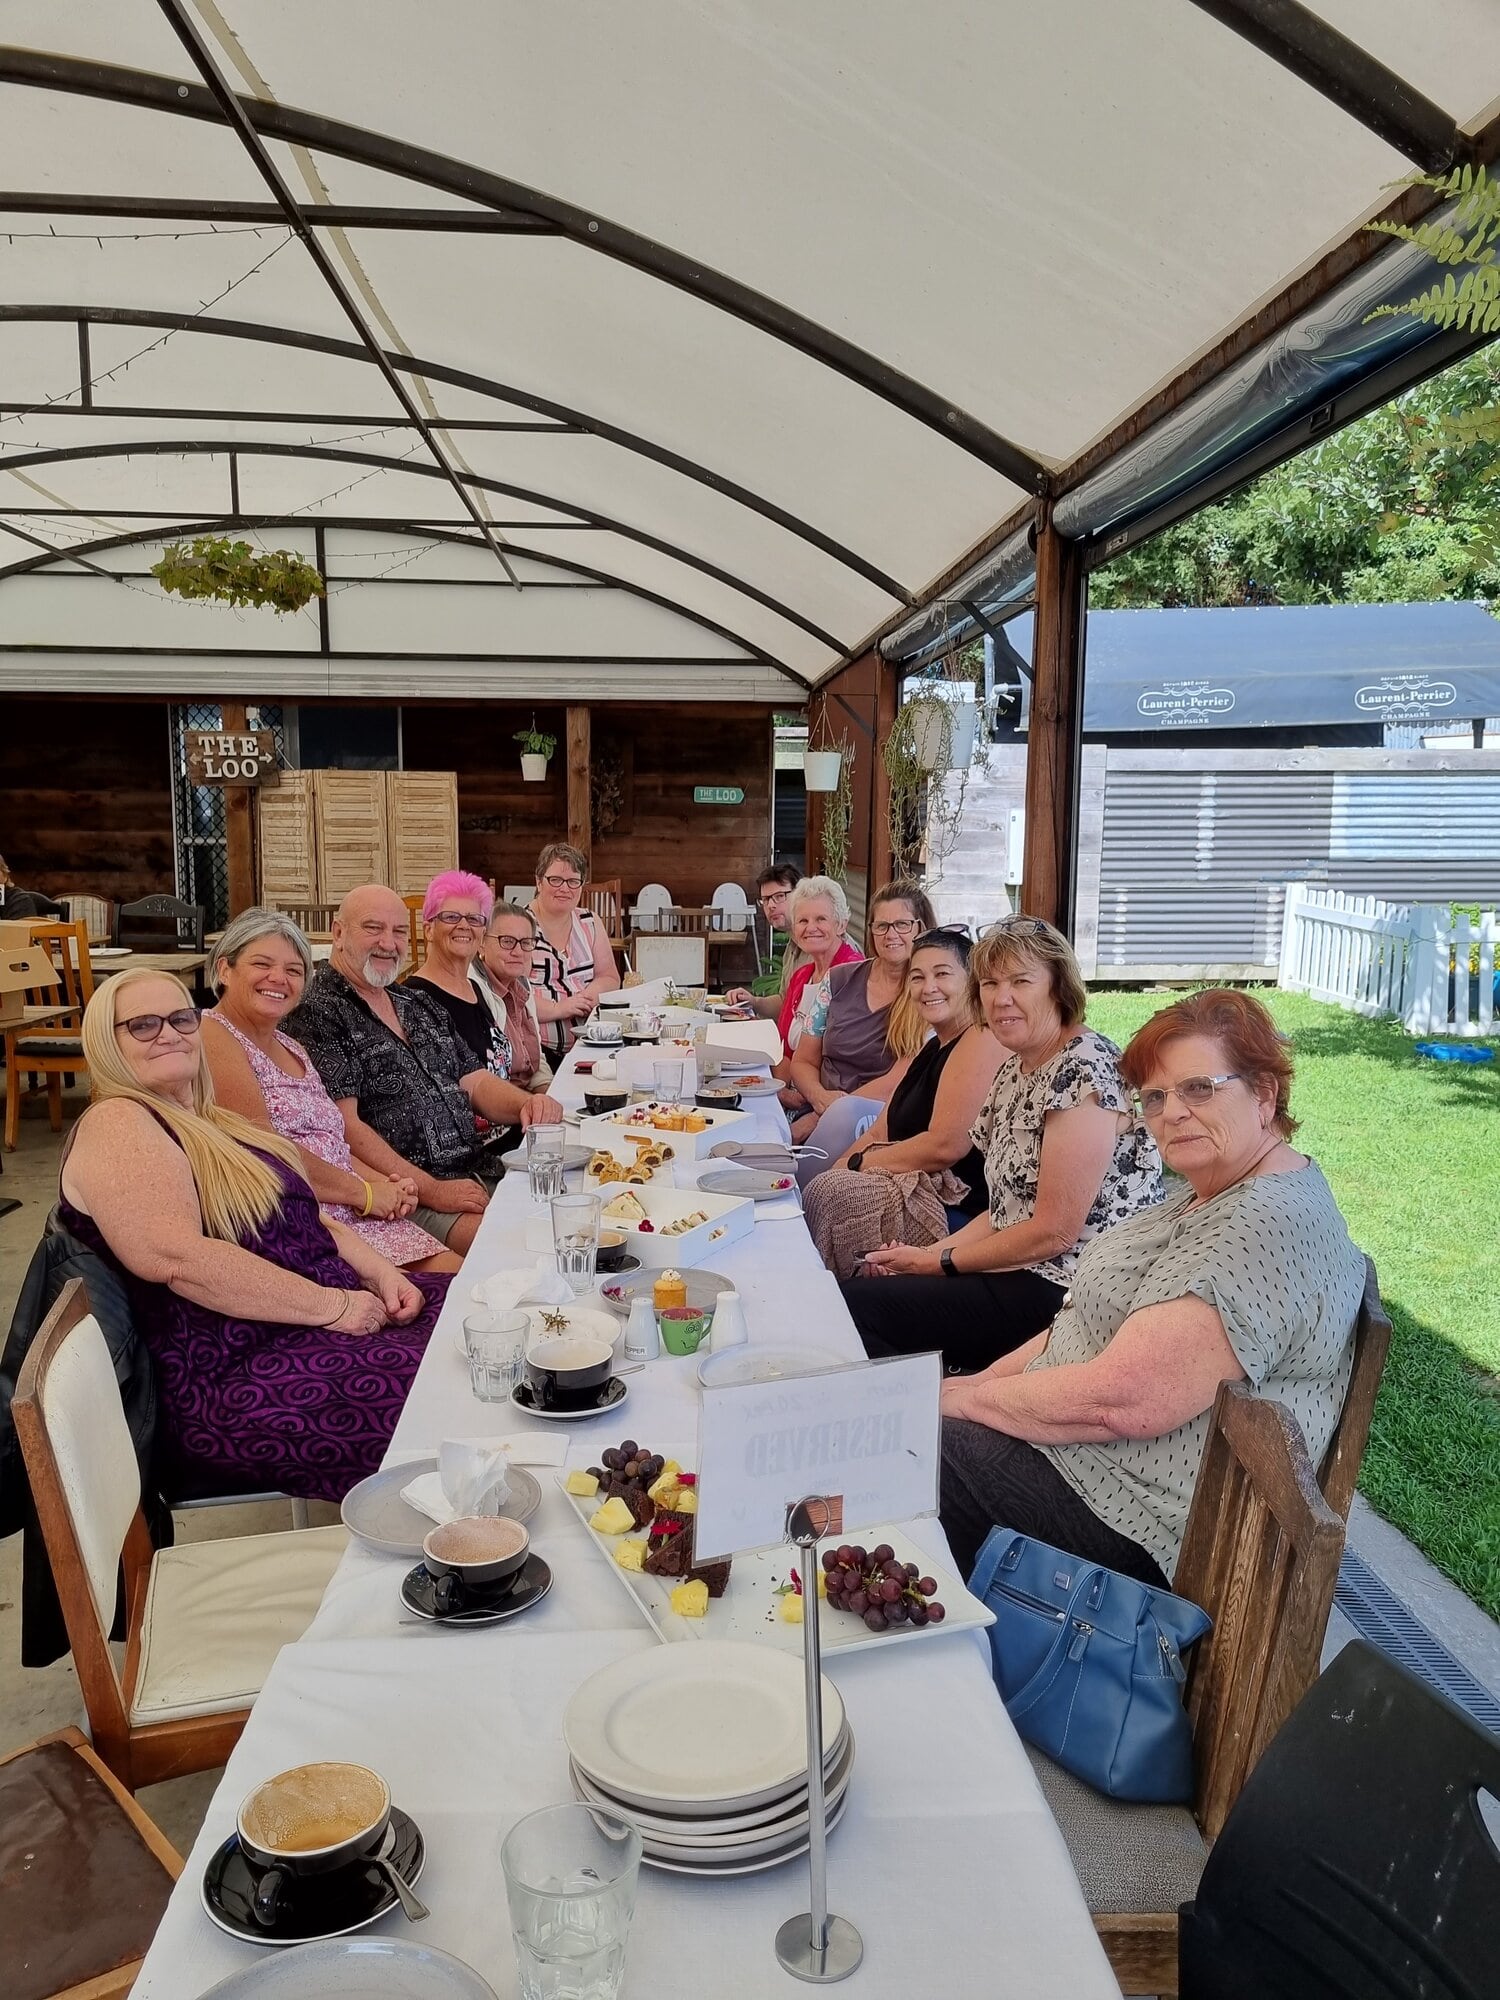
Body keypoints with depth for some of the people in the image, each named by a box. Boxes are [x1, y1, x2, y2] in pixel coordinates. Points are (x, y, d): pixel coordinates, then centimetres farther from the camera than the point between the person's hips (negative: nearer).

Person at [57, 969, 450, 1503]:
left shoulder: (214, 1123, 19)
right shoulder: (115, 1125, -9)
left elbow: (305, 1220, 21)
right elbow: (179, 1257, -23)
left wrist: (379, 1271, 1)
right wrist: (332, 1306, -20)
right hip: (233, 1379, -10)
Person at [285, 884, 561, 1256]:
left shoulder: (420, 1006, 20)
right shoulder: (317, 1013, -6)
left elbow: (474, 1082, 19)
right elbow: (344, 1126, -14)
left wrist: (527, 1104, -5)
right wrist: (431, 1191, -19)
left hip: (482, 1173, 8)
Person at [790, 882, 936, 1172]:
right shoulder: (840, 980, 11)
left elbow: (897, 1084, -9)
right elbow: (803, 1062, 13)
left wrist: (822, 1115, -13)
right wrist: (820, 1097, -10)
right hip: (822, 1108, 3)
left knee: (847, 1113, -37)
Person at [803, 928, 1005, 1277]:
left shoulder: (983, 1040, -14)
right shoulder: (933, 1047, 18)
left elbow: (946, 1146, -22)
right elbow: (880, 1134, 14)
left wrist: (856, 1164, -10)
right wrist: (837, 1169, -4)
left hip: (962, 1209, -9)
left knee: (830, 1193, -17)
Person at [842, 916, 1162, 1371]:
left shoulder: (1084, 1068, -18)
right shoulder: (1014, 1069, 12)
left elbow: (1054, 1232, -19)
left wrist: (941, 1262, -9)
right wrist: (928, 1252, 1)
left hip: (1070, 1295, -9)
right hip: (1021, 1276, 9)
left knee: (855, 1304, -14)